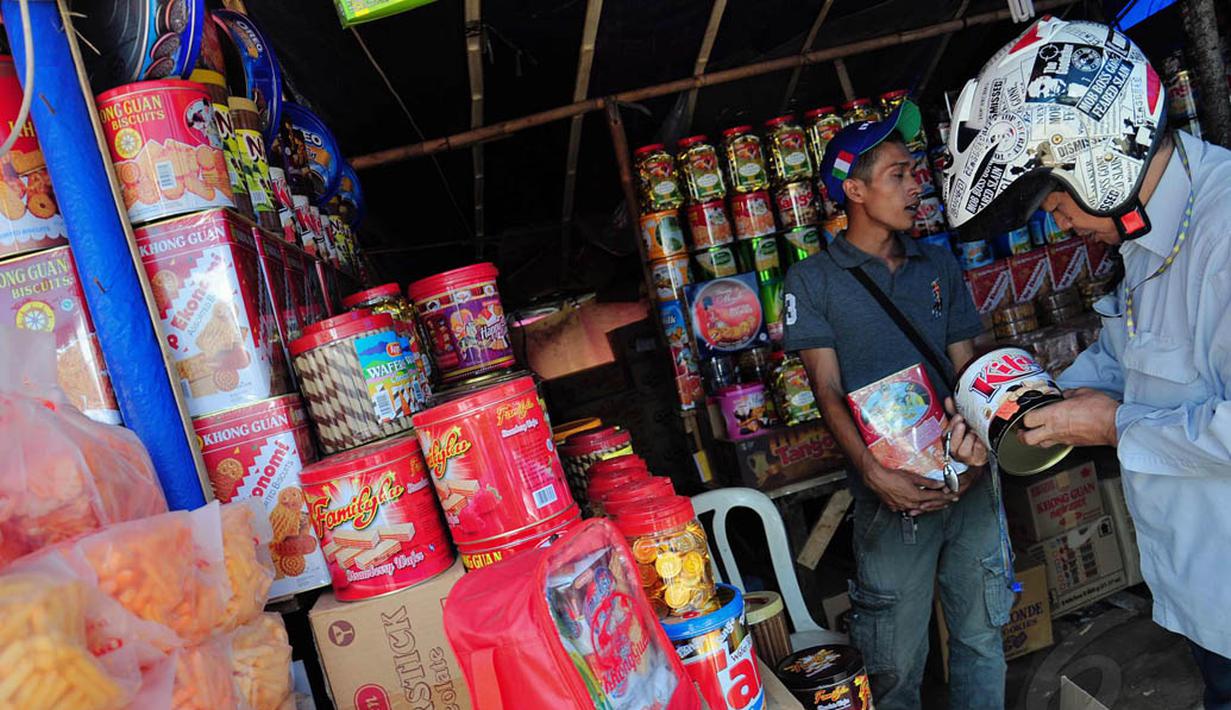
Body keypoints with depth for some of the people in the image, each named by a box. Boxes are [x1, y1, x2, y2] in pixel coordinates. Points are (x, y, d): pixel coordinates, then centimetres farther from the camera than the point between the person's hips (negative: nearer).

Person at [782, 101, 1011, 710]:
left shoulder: (939, 266, 11)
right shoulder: (812, 281, -2)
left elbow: (967, 367, 9)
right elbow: (829, 390, -7)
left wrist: (975, 428, -12)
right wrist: (876, 472, -22)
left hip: (968, 481, 4)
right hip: (889, 494, -4)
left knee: (981, 637, 15)